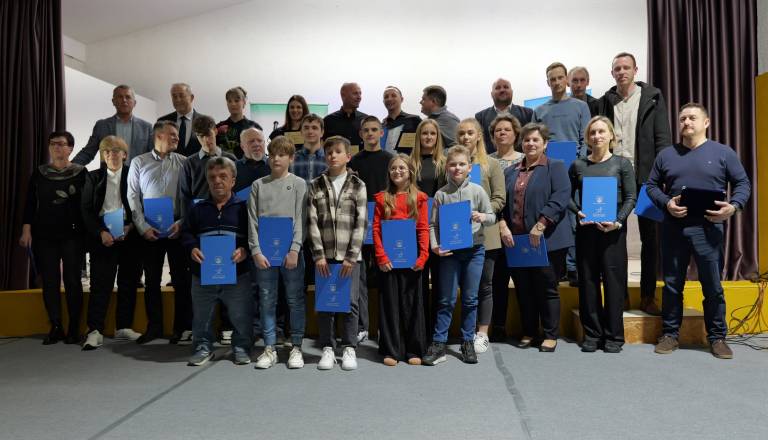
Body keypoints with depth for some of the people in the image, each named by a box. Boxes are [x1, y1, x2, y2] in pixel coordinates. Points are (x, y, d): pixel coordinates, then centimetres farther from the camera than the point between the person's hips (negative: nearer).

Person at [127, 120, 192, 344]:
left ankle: (183, 327, 12)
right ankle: (154, 326, 19)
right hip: (149, 230, 1)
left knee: (181, 279, 3)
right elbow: (133, 196, 4)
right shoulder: (139, 162, 7)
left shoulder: (184, 163, 5)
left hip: (177, 229, -1)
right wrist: (143, 226, -5)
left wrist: (181, 223, -11)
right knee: (151, 280, 8)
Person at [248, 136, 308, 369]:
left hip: (290, 252, -2)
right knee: (266, 301, 7)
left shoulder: (299, 184, 3)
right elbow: (253, 220, 3)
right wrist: (256, 250, -7)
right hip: (264, 253, 2)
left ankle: (296, 347, 15)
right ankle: (269, 348, 17)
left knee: (295, 300, 5)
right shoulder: (258, 185, 8)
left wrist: (295, 250, -13)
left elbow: (300, 219, -4)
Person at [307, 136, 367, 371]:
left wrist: (351, 256, -10)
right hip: (324, 255, 1)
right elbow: (312, 222, 1)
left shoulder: (357, 185, 2)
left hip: (349, 256, -1)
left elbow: (360, 223, -3)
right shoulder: (316, 185, 6)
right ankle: (327, 348, 18)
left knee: (350, 302, 2)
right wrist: (319, 254, -7)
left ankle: (349, 348, 15)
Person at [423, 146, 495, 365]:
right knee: (446, 299, 1)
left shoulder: (477, 190, 0)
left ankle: (468, 343, 21)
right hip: (449, 252, 0)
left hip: (474, 250, 1)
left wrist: (483, 217, -17)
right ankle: (438, 345, 8)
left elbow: (492, 217, 5)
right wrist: (435, 246, -12)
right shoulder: (441, 194, 1)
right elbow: (433, 225, 2)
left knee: (470, 299, 8)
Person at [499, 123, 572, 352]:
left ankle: (550, 335, 16)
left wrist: (540, 226, -19)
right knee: (523, 289, 10)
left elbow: (561, 198, -12)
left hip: (546, 240, -4)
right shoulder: (511, 172, 16)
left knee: (547, 289, 3)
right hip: (516, 240, 5)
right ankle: (528, 332, 24)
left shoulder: (555, 167, 1)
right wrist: (503, 226, -4)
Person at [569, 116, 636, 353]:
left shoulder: (622, 163, 4)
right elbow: (569, 196, 10)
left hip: (613, 229, -1)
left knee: (614, 280, 1)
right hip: (586, 229, 2)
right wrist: (579, 212, -9)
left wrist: (617, 221, -13)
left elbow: (630, 198, 0)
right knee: (588, 280, 5)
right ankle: (591, 334, 15)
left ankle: (614, 335, 12)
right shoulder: (578, 165, 8)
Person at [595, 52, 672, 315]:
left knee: (649, 237, 4)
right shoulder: (604, 102, 10)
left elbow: (663, 138, 0)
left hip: (645, 177, -1)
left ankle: (648, 296, 13)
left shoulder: (652, 97, 5)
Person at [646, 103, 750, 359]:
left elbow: (743, 184, 6)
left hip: (708, 229, -2)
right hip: (673, 228, 2)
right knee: (672, 285, 8)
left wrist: (734, 206, -13)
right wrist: (666, 203, -8)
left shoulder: (723, 152, 5)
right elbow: (652, 185, 11)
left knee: (713, 287, 4)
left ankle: (717, 337, 18)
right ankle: (670, 334, 19)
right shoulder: (666, 155, 11)